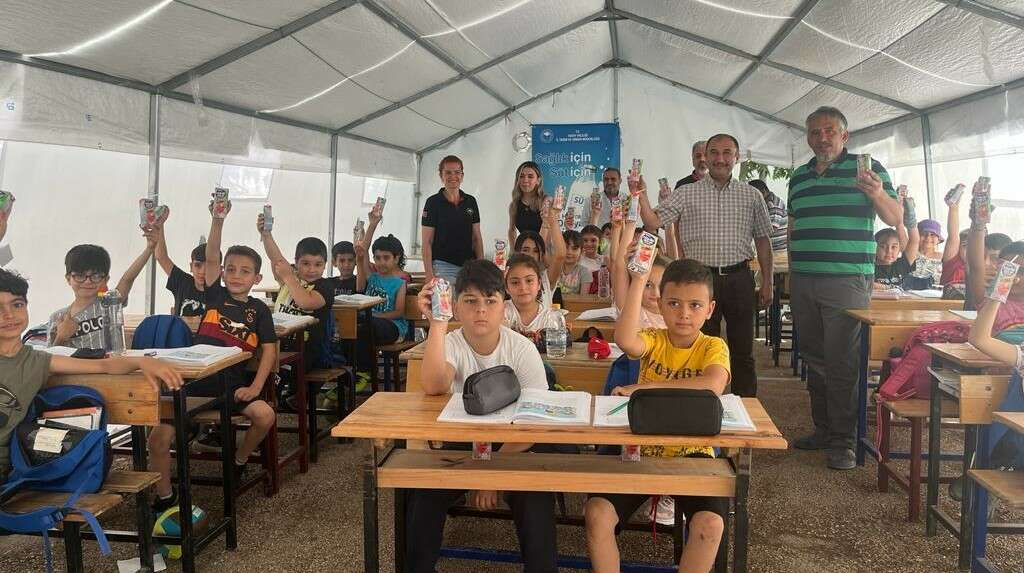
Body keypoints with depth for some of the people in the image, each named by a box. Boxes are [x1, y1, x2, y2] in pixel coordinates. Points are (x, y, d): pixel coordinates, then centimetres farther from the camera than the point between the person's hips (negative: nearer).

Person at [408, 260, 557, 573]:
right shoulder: (450, 344, -9)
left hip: (513, 449, -1)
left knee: (536, 497, -28)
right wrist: (437, 323, -38)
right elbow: (434, 387, -32)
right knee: (422, 495, -23)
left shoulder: (522, 349, -10)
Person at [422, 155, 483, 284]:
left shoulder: (471, 201, 10)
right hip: (443, 267, -4)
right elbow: (427, 242, -4)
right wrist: (429, 275, -12)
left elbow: (477, 238, 12)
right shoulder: (433, 202, -2)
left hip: (469, 266, 4)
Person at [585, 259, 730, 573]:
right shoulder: (654, 340, 0)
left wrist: (644, 387, -26)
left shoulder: (713, 346, -4)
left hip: (693, 454, -1)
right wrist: (639, 281, -25)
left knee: (710, 523, -26)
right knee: (596, 513, -18)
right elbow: (625, 340, -26)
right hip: (643, 449, 2)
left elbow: (713, 385, -28)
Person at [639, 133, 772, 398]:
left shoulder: (751, 195, 8)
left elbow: (763, 240, 10)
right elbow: (654, 221, -5)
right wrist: (642, 196, -22)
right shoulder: (686, 193, 3)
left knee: (743, 351, 9)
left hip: (739, 279, 1)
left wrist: (767, 283, 7)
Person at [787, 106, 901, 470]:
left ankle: (843, 441, 4)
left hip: (847, 280, -5)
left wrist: (878, 195, -25)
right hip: (804, 281, 5)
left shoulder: (866, 167, 1)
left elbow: (895, 219, -4)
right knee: (814, 359, 11)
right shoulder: (798, 177, 16)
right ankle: (823, 430, 23)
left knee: (842, 362, -5)